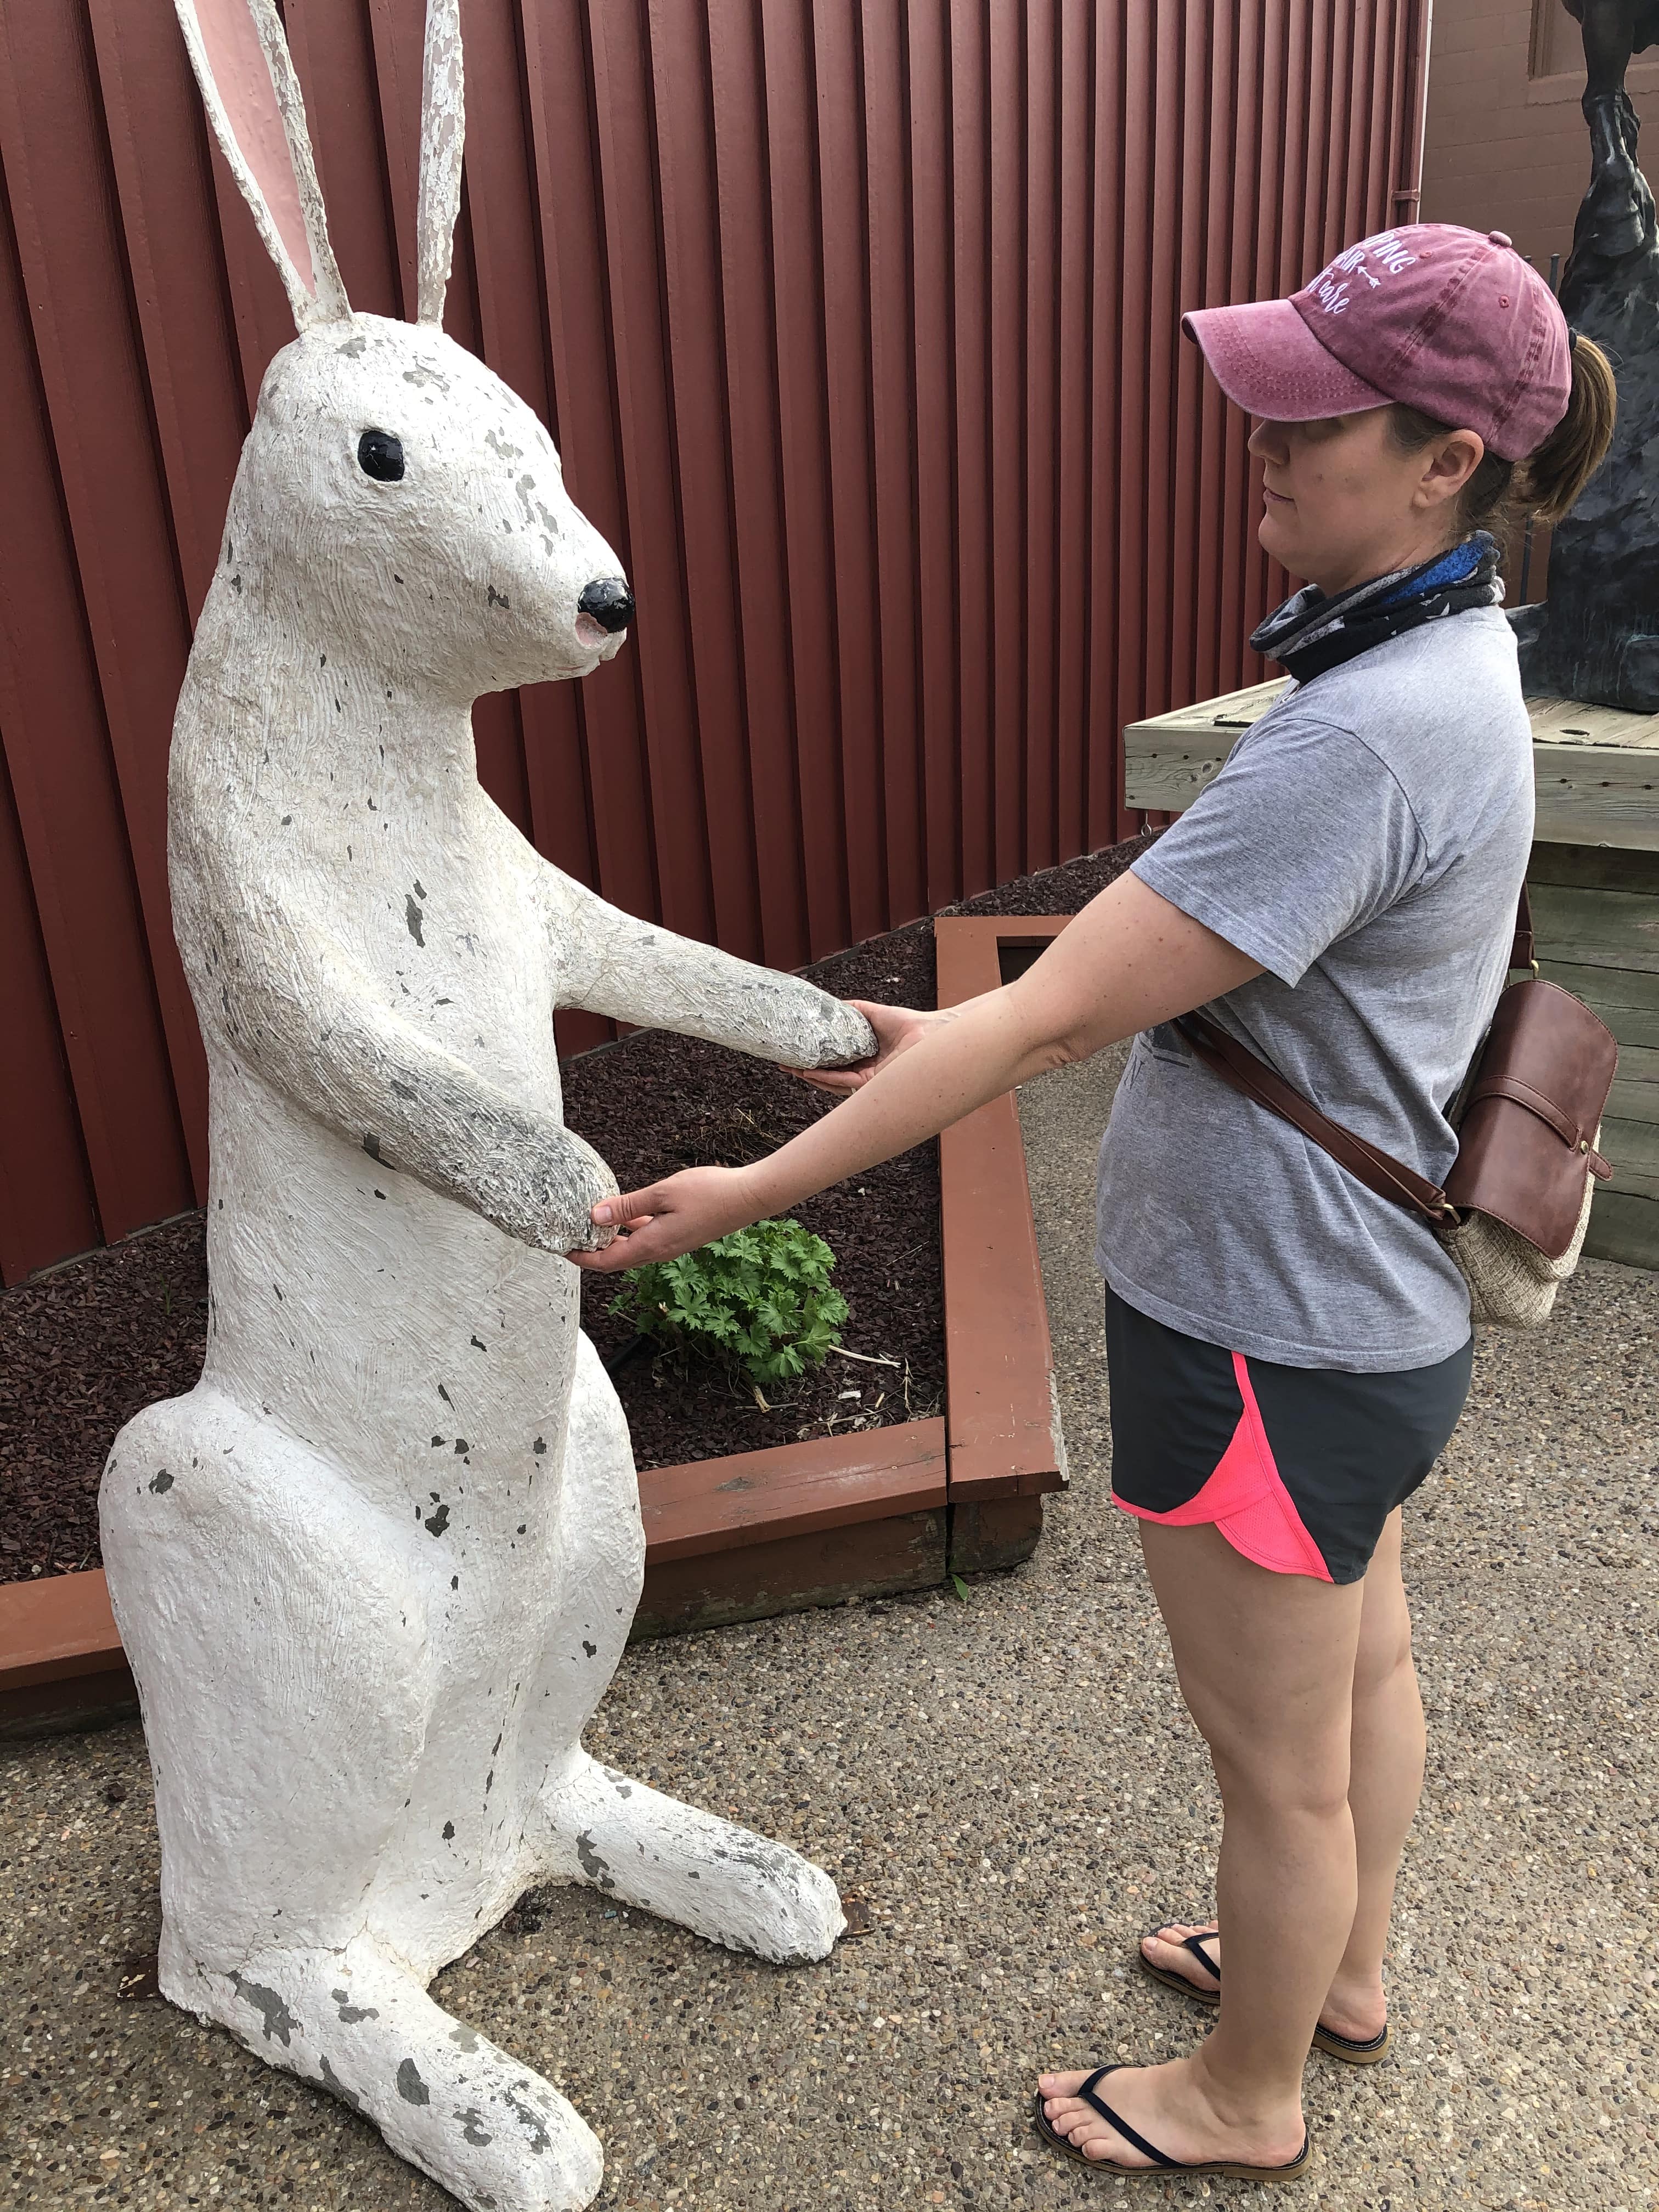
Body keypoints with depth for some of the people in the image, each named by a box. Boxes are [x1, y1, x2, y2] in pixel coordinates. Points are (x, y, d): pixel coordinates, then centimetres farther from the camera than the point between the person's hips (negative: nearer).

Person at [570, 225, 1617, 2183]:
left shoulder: (1364, 740, -30)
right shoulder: (1443, 667, 2)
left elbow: (1060, 1011, -30)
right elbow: (1175, 978, 7)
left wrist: (757, 1190, -24)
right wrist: (977, 1040, 5)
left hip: (1268, 1343, -9)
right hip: (1365, 1308, 10)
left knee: (1276, 1756, 15)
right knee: (1359, 1666, 29)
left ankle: (1247, 2093, 44)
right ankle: (1340, 1973, 57)